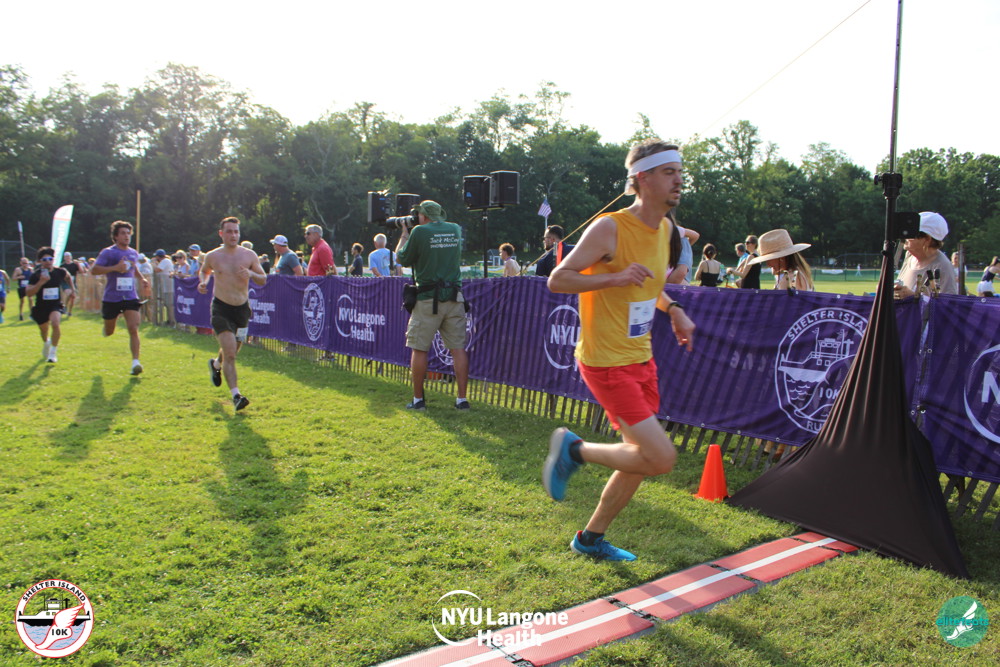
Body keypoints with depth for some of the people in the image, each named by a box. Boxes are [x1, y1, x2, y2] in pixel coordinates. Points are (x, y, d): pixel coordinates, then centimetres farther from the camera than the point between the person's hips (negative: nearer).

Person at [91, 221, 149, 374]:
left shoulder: (134, 253, 10)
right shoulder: (108, 252, -7)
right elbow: (94, 270, -15)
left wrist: (142, 279, 13)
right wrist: (115, 268, -25)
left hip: (130, 297, 2)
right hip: (111, 298, -2)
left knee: (134, 329, -15)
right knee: (108, 333, 15)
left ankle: (135, 362, -16)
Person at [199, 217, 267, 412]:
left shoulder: (249, 255, 0)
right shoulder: (212, 256, -1)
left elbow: (263, 279, 5)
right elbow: (204, 271, 20)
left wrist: (251, 274, -16)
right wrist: (203, 282, -2)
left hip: (242, 308, 3)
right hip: (221, 309, -3)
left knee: (231, 353, 17)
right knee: (230, 353, -16)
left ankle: (216, 364, 52)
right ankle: (236, 395, -13)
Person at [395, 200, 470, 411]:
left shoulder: (419, 232, -6)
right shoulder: (455, 229, 9)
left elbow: (402, 259, 4)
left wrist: (404, 235, 18)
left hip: (428, 299, -4)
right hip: (454, 298, 4)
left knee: (419, 349, 6)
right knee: (458, 348, 5)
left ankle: (418, 399, 11)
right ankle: (462, 399, 6)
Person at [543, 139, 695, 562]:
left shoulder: (665, 228, 9)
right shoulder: (610, 229, -17)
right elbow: (557, 280, -17)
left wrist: (672, 309, 8)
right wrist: (614, 277, -29)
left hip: (642, 359, 9)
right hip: (607, 364, -9)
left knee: (641, 461, 15)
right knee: (661, 458, -14)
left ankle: (591, 538, 33)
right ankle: (574, 449, 8)